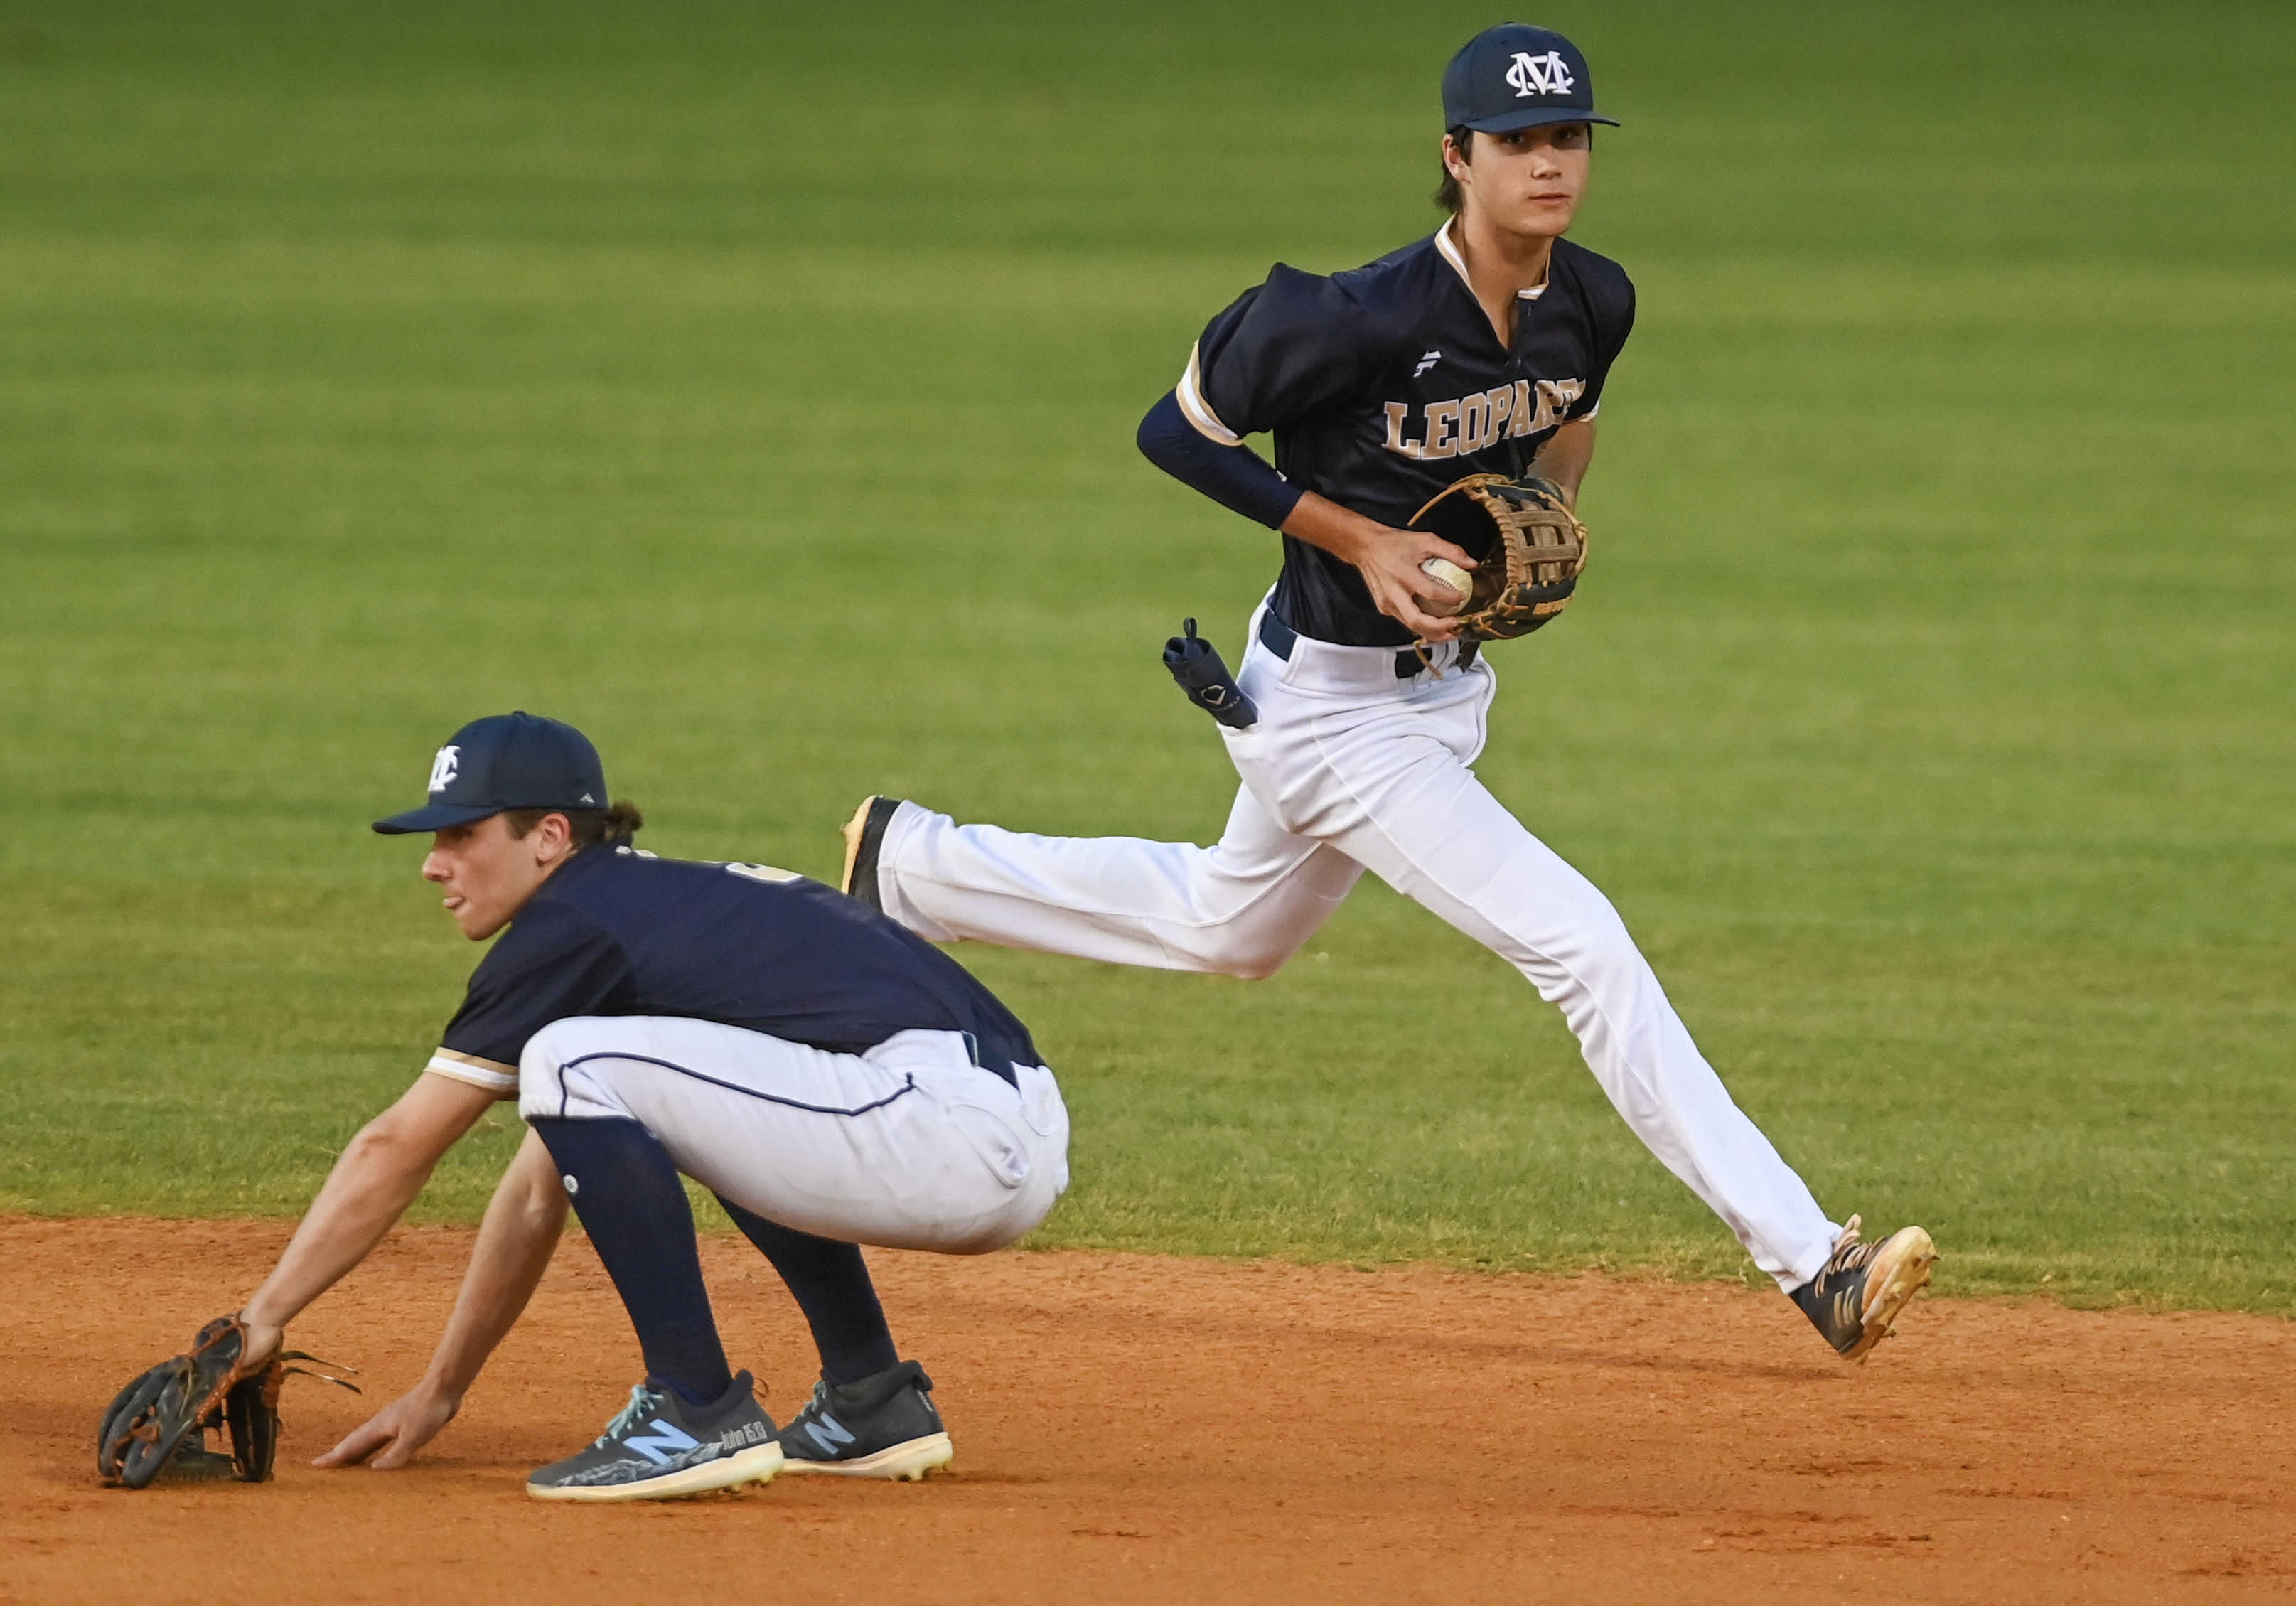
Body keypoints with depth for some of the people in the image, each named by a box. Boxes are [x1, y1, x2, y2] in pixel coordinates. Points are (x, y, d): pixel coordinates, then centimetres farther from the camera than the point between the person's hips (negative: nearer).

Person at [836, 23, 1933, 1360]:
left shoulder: (1595, 303, -6)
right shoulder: (1362, 321, -27)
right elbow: (1177, 431, -15)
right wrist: (1361, 540, -22)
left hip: (1450, 685, 9)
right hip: (1337, 706, -9)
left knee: (1229, 928, 30)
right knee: (1580, 943, -17)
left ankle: (914, 866, 49)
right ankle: (1811, 1261, -16)